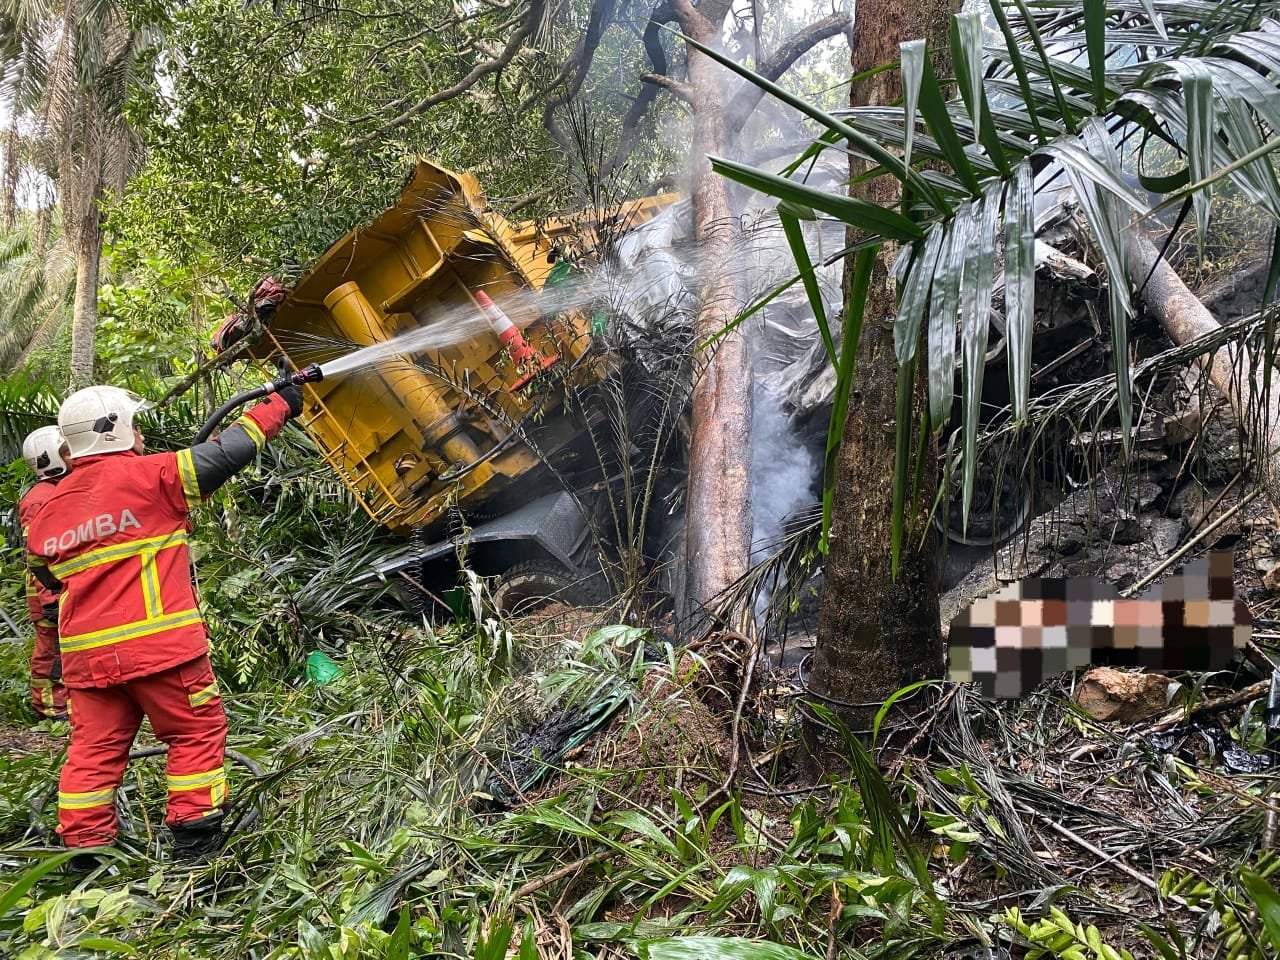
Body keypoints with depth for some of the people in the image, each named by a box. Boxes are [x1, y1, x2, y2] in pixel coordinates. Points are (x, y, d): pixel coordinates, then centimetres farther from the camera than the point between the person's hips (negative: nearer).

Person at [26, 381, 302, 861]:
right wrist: (279, 405, 6)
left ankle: (82, 851, 17)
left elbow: (47, 572, 23)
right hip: (159, 642, -6)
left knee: (94, 748, 13)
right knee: (197, 732, 7)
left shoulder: (50, 508, 12)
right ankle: (194, 836, 9)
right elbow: (225, 454, -5)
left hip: (85, 654, 6)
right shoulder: (146, 475, -7)